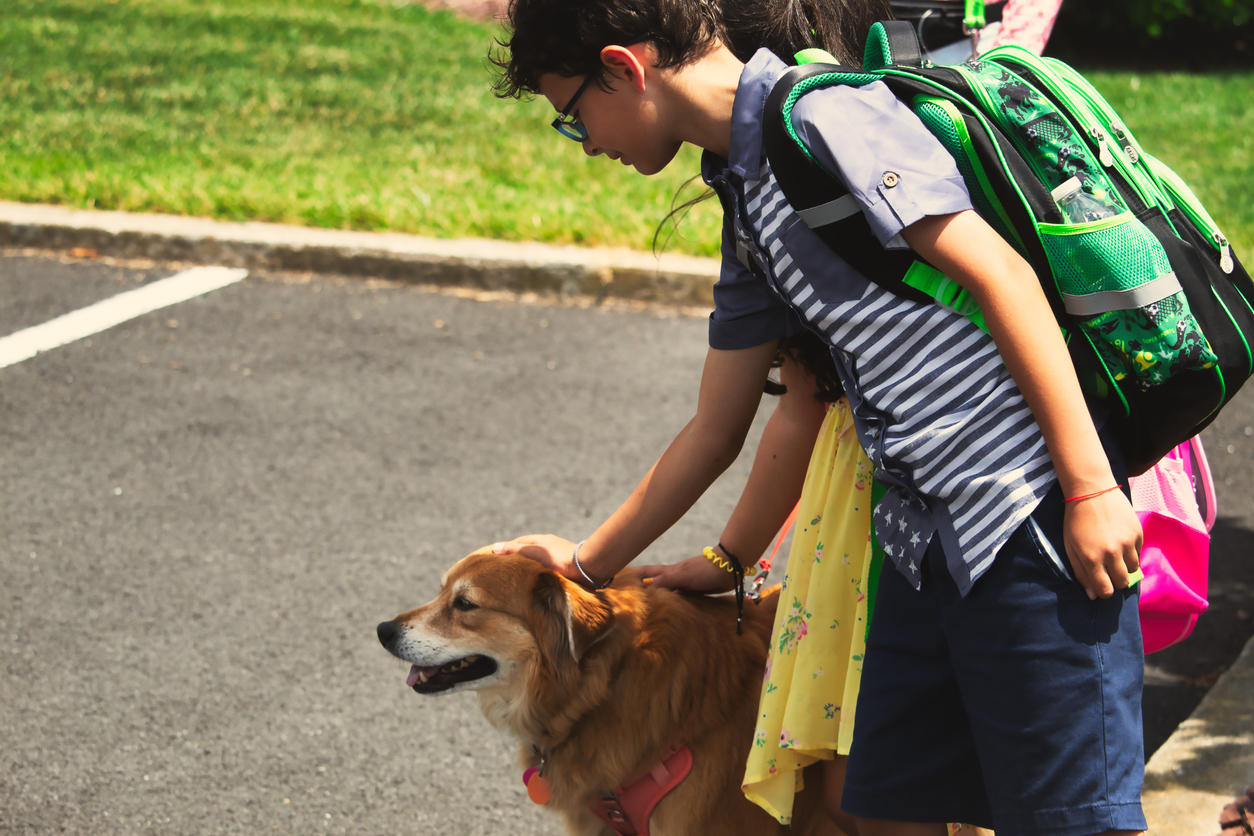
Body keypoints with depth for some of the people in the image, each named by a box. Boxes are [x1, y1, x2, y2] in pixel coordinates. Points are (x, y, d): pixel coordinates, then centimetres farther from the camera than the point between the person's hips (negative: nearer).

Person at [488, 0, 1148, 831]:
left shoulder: (826, 115, -9)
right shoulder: (747, 200, 19)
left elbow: (1000, 274, -15)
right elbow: (715, 432, 25)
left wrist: (1092, 487, -19)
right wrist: (584, 565, 33)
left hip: (1025, 515, -9)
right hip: (925, 537, 9)